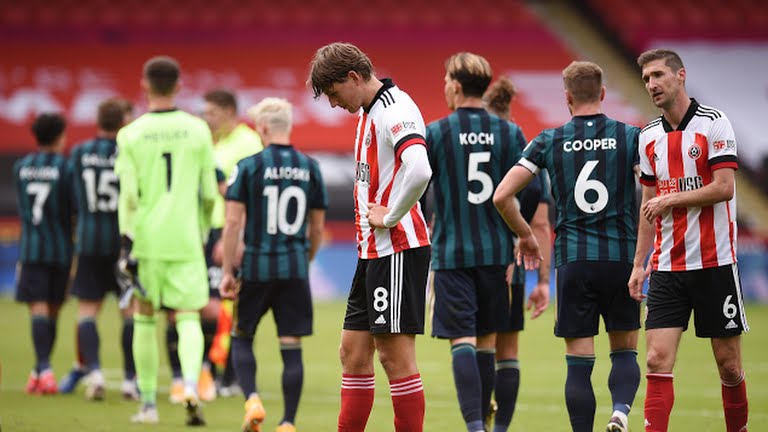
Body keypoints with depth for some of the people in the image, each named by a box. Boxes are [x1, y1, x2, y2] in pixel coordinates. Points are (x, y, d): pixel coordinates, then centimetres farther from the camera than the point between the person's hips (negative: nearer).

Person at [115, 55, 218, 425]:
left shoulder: (131, 134, -3)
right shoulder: (197, 130, 1)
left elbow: (129, 195, -9)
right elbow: (209, 192, 5)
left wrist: (126, 242, -7)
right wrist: (203, 230, 21)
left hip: (146, 239, 0)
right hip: (185, 239, 0)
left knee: (144, 319, 12)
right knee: (188, 318, 2)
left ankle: (148, 404, 16)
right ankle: (191, 384, -24)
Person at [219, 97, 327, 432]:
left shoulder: (249, 166, -6)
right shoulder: (310, 168, 4)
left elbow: (233, 222, -8)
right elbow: (317, 228, 10)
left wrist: (227, 272, -3)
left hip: (257, 266, -2)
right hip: (295, 270, 2)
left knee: (242, 337, 14)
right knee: (292, 347, 4)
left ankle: (252, 400, -6)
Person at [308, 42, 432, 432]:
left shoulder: (395, 110, -16)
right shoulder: (367, 112, 16)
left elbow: (418, 171, -32)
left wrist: (389, 217, -20)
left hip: (398, 249, -10)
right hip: (372, 250, 10)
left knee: (395, 354, -7)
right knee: (354, 350, 11)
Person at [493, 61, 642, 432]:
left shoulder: (549, 141, 2)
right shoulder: (629, 137, 1)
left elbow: (501, 196, 0)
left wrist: (525, 235, 16)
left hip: (572, 260, 0)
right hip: (621, 257, 0)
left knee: (579, 362, 3)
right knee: (624, 352, 12)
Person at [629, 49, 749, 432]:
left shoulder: (713, 123, -6)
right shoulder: (649, 137, 10)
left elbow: (724, 187, -14)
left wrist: (671, 199, -13)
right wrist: (639, 264, 11)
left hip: (715, 263, -4)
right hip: (667, 267, 4)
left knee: (728, 363, 2)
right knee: (657, 360, -8)